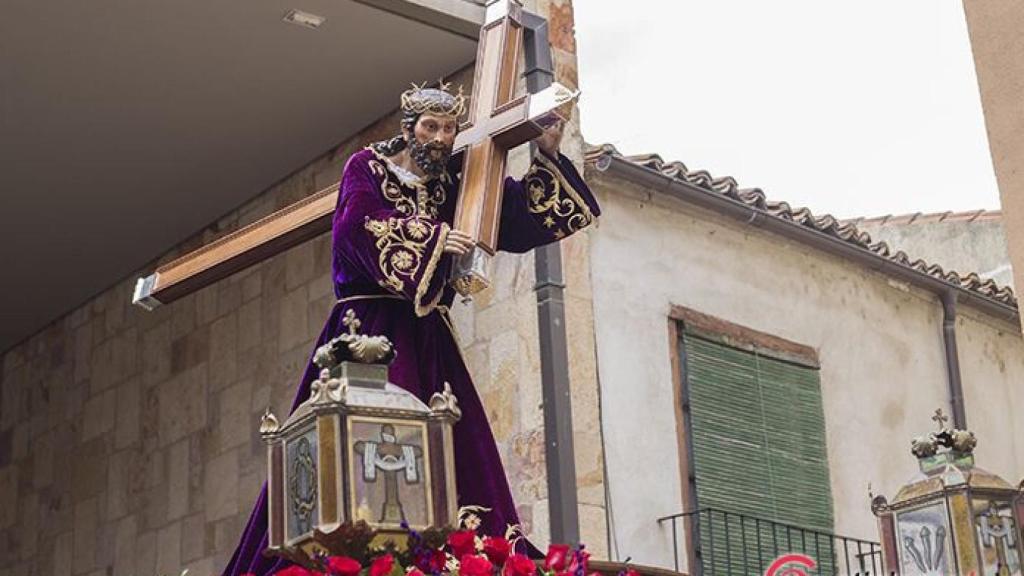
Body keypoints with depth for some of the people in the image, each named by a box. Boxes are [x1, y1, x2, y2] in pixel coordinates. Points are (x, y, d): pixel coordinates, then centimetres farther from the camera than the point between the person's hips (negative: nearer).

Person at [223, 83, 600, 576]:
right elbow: (357, 224, -11)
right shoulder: (367, 167, 8)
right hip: (372, 327, -5)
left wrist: (547, 158, 9)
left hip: (427, 337, 5)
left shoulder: (453, 186, 20)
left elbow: (519, 219, 18)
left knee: (451, 451, -7)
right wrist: (430, 238, -16)